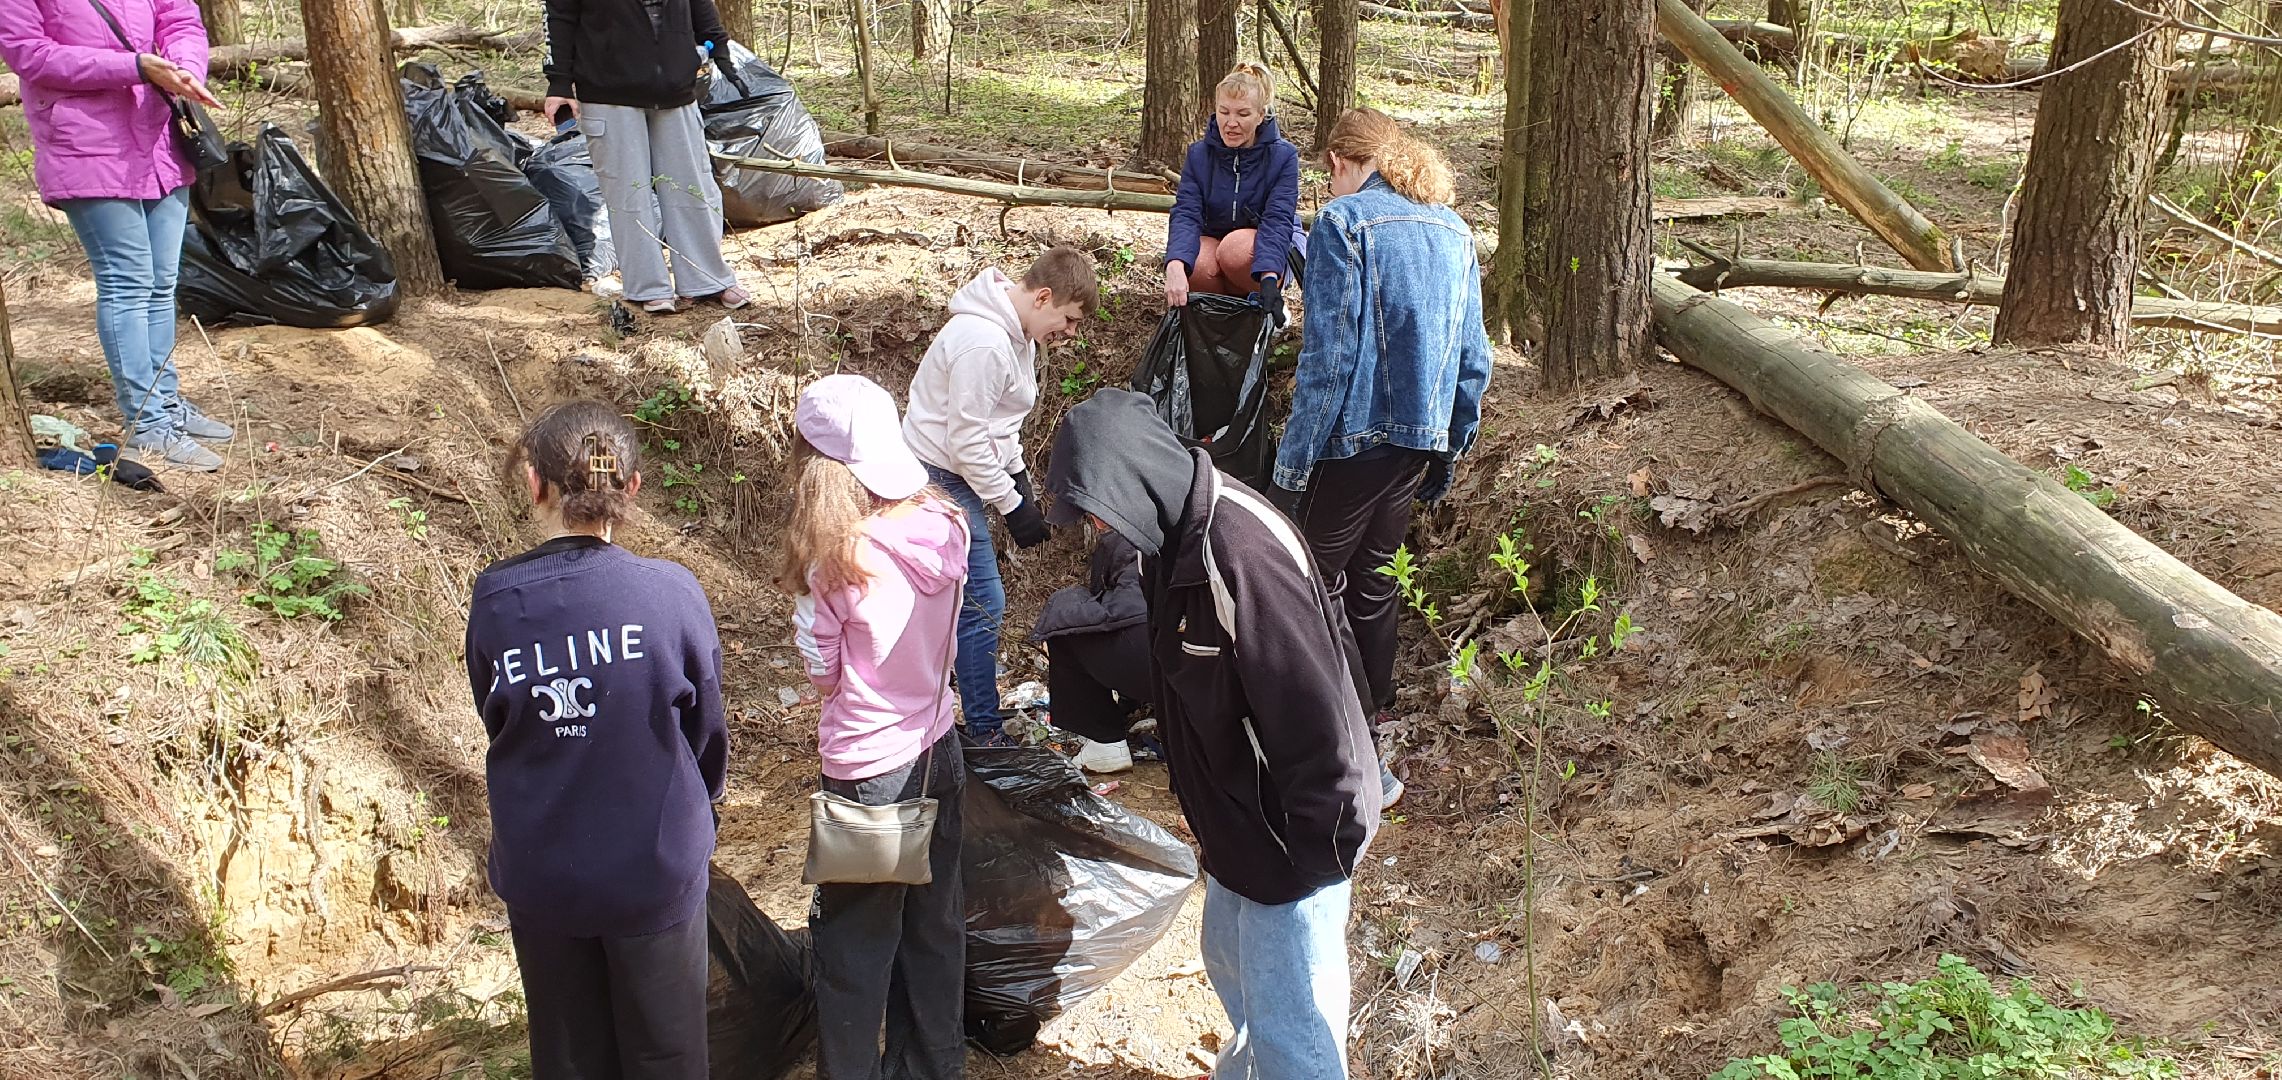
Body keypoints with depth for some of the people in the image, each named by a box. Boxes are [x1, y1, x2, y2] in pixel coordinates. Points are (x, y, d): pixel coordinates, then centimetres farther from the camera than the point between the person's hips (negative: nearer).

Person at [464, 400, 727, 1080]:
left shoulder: (494, 598, -14)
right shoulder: (671, 593, -18)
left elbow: (496, 723, 0)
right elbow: (706, 727, -5)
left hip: (539, 872, 2)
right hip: (655, 867, -1)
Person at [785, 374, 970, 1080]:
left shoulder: (838, 558, -23)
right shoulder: (946, 527, -7)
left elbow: (822, 676, -11)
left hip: (868, 769, -6)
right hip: (938, 749, 6)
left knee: (856, 940, 12)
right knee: (935, 923, 20)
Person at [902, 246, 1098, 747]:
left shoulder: (1016, 332, 7)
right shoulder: (983, 342, -26)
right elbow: (967, 438, -24)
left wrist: (1019, 477, 9)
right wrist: (1011, 505, -18)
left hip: (955, 476, 10)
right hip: (942, 477, -10)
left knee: (954, 601, 17)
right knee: (982, 604, -7)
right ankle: (985, 733, 2)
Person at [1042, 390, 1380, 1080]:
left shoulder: (1242, 552, -32)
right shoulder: (1178, 534, 0)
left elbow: (1312, 715, -30)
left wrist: (1319, 845, -21)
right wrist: (1211, 820, 16)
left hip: (1288, 837, -10)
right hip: (1235, 818, 10)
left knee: (1290, 1023, 3)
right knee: (1231, 965, 29)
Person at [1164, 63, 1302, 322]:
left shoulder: (1283, 156, -12)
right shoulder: (1199, 154, -6)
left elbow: (1278, 220, -24)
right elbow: (1186, 214, -20)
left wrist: (1269, 278, -43)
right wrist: (1175, 266, -42)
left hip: (1265, 254, -2)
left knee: (1236, 248, -36)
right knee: (1197, 266, -34)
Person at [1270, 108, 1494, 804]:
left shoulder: (1344, 221, -11)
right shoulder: (1454, 231, 11)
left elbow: (1329, 356, -17)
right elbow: (1472, 359, 12)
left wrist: (1293, 464, -14)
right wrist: (1448, 452, 20)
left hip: (1353, 440, -7)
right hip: (1420, 443, 7)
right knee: (1373, 589, 17)